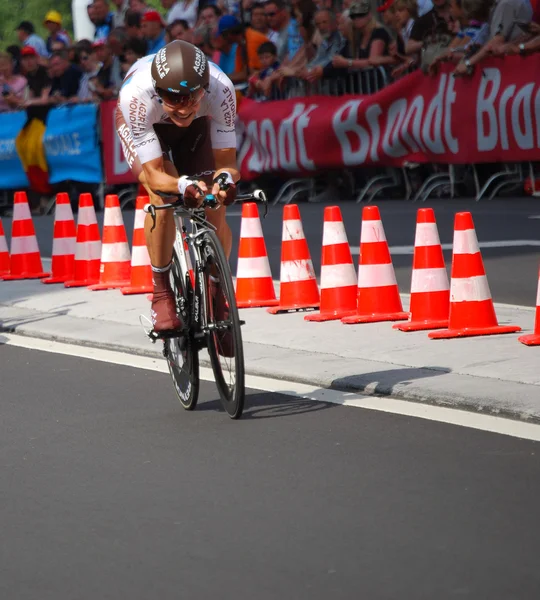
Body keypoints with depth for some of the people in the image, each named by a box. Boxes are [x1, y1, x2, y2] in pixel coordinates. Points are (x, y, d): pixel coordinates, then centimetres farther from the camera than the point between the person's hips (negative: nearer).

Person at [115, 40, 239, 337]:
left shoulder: (220, 88, -38)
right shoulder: (137, 93, -43)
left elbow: (225, 160, -30)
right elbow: (153, 174, -39)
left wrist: (225, 178, -53)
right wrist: (183, 184, -60)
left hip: (197, 125, 2)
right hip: (143, 125, -2)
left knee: (214, 212, -12)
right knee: (163, 198, -29)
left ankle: (217, 298, 9)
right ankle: (161, 292, -12)